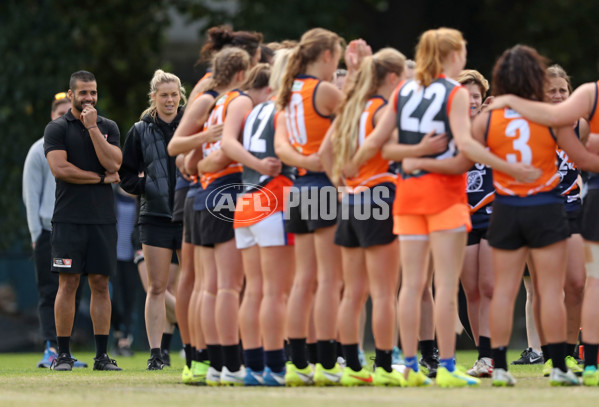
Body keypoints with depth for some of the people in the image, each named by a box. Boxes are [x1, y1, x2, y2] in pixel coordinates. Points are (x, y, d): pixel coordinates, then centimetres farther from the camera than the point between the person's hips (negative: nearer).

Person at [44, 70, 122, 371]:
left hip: (103, 219, 3)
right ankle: (63, 354, -1)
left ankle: (102, 355, 5)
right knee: (68, 284, -5)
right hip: (69, 219, -3)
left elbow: (113, 163, -4)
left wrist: (92, 127, -7)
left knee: (100, 284, 3)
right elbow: (60, 168, -10)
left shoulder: (108, 128, 12)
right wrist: (101, 178, -5)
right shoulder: (57, 129, 3)